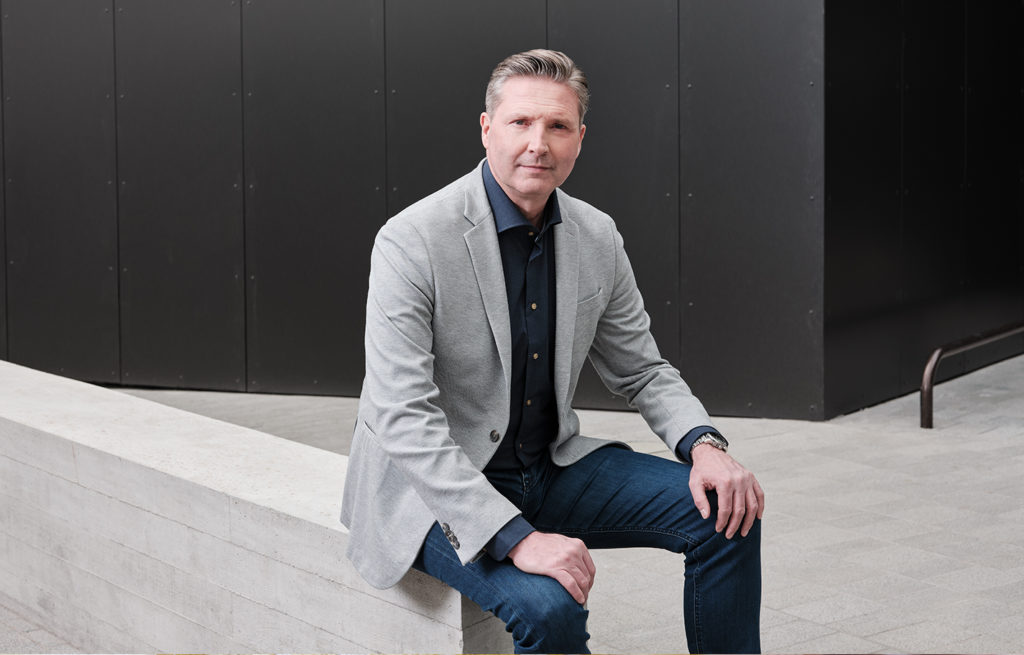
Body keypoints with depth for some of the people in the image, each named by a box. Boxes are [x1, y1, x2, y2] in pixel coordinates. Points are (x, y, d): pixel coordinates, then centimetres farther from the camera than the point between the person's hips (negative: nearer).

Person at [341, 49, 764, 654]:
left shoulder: (598, 237, -1)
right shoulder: (412, 241, -20)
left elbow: (641, 370, 11)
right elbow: (402, 419, -26)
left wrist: (705, 444, -11)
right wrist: (516, 537, -34)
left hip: (550, 465, 6)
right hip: (437, 490, -6)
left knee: (727, 509, -8)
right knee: (548, 604, -31)